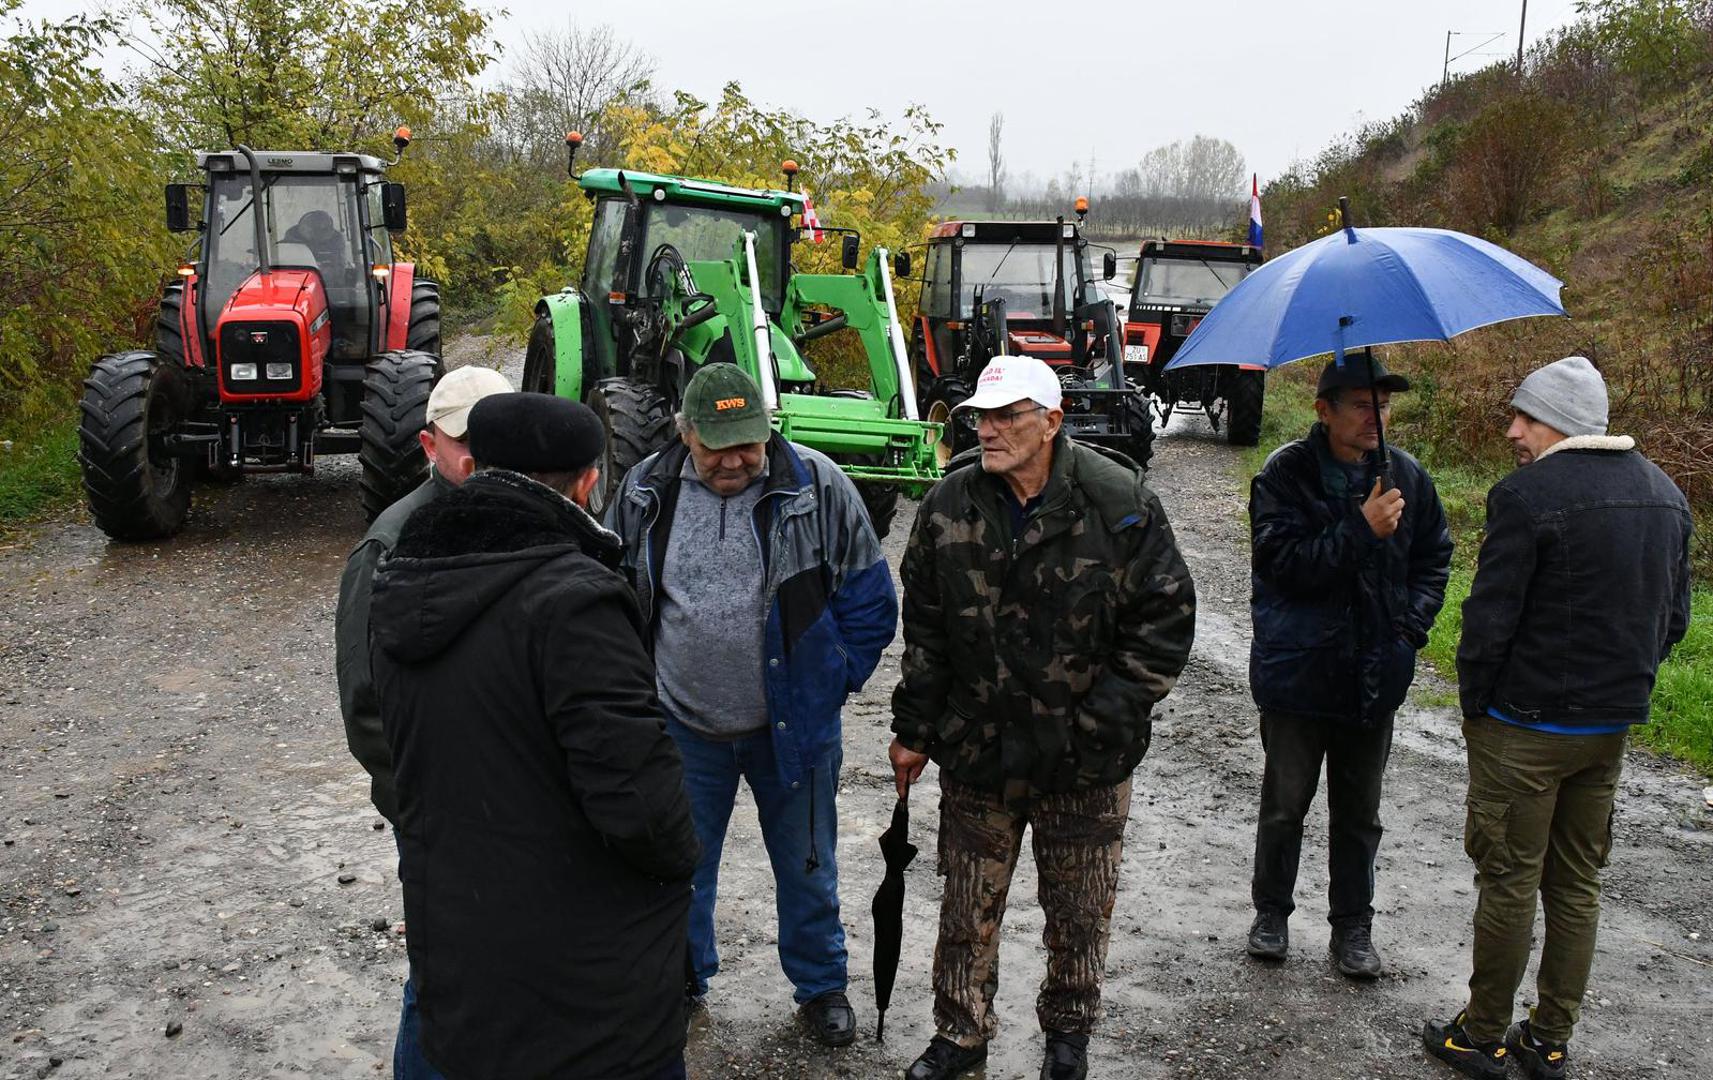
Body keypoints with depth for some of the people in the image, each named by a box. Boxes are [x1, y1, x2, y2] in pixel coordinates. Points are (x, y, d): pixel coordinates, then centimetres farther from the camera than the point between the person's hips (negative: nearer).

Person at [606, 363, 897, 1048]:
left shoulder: (818, 487, -13)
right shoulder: (645, 492, -6)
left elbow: (869, 600, -5)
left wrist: (831, 684, -5)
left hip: (794, 725, -1)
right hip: (684, 726, 2)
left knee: (806, 866, 15)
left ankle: (820, 985, 37)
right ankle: (681, 978, 40)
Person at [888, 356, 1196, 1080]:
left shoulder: (1119, 502, -13)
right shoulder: (949, 506, -4)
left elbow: (1165, 620, -8)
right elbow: (924, 631, 6)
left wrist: (1101, 723, -11)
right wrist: (913, 732, 6)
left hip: (1086, 761, -2)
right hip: (975, 754, 2)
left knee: (1079, 916, 16)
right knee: (967, 912, 14)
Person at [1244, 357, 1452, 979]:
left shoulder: (1407, 477, 1)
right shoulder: (1286, 474, -11)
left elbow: (1434, 559, 14)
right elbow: (1282, 561, -21)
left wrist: (1410, 625, 0)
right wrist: (1361, 529, -27)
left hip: (1375, 676, 3)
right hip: (1298, 670, -3)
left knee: (1359, 812, 14)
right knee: (1285, 805, 11)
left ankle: (1353, 927, 28)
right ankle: (1271, 912, 30)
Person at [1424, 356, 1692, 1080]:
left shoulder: (1528, 495, -18)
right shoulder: (1665, 495, 7)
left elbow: (1489, 620, -18)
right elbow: (1674, 618, 13)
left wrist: (1474, 707, -4)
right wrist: (1620, 686, 18)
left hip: (1526, 728, -7)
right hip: (1612, 728, 7)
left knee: (1508, 882, 4)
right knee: (1576, 884, 15)